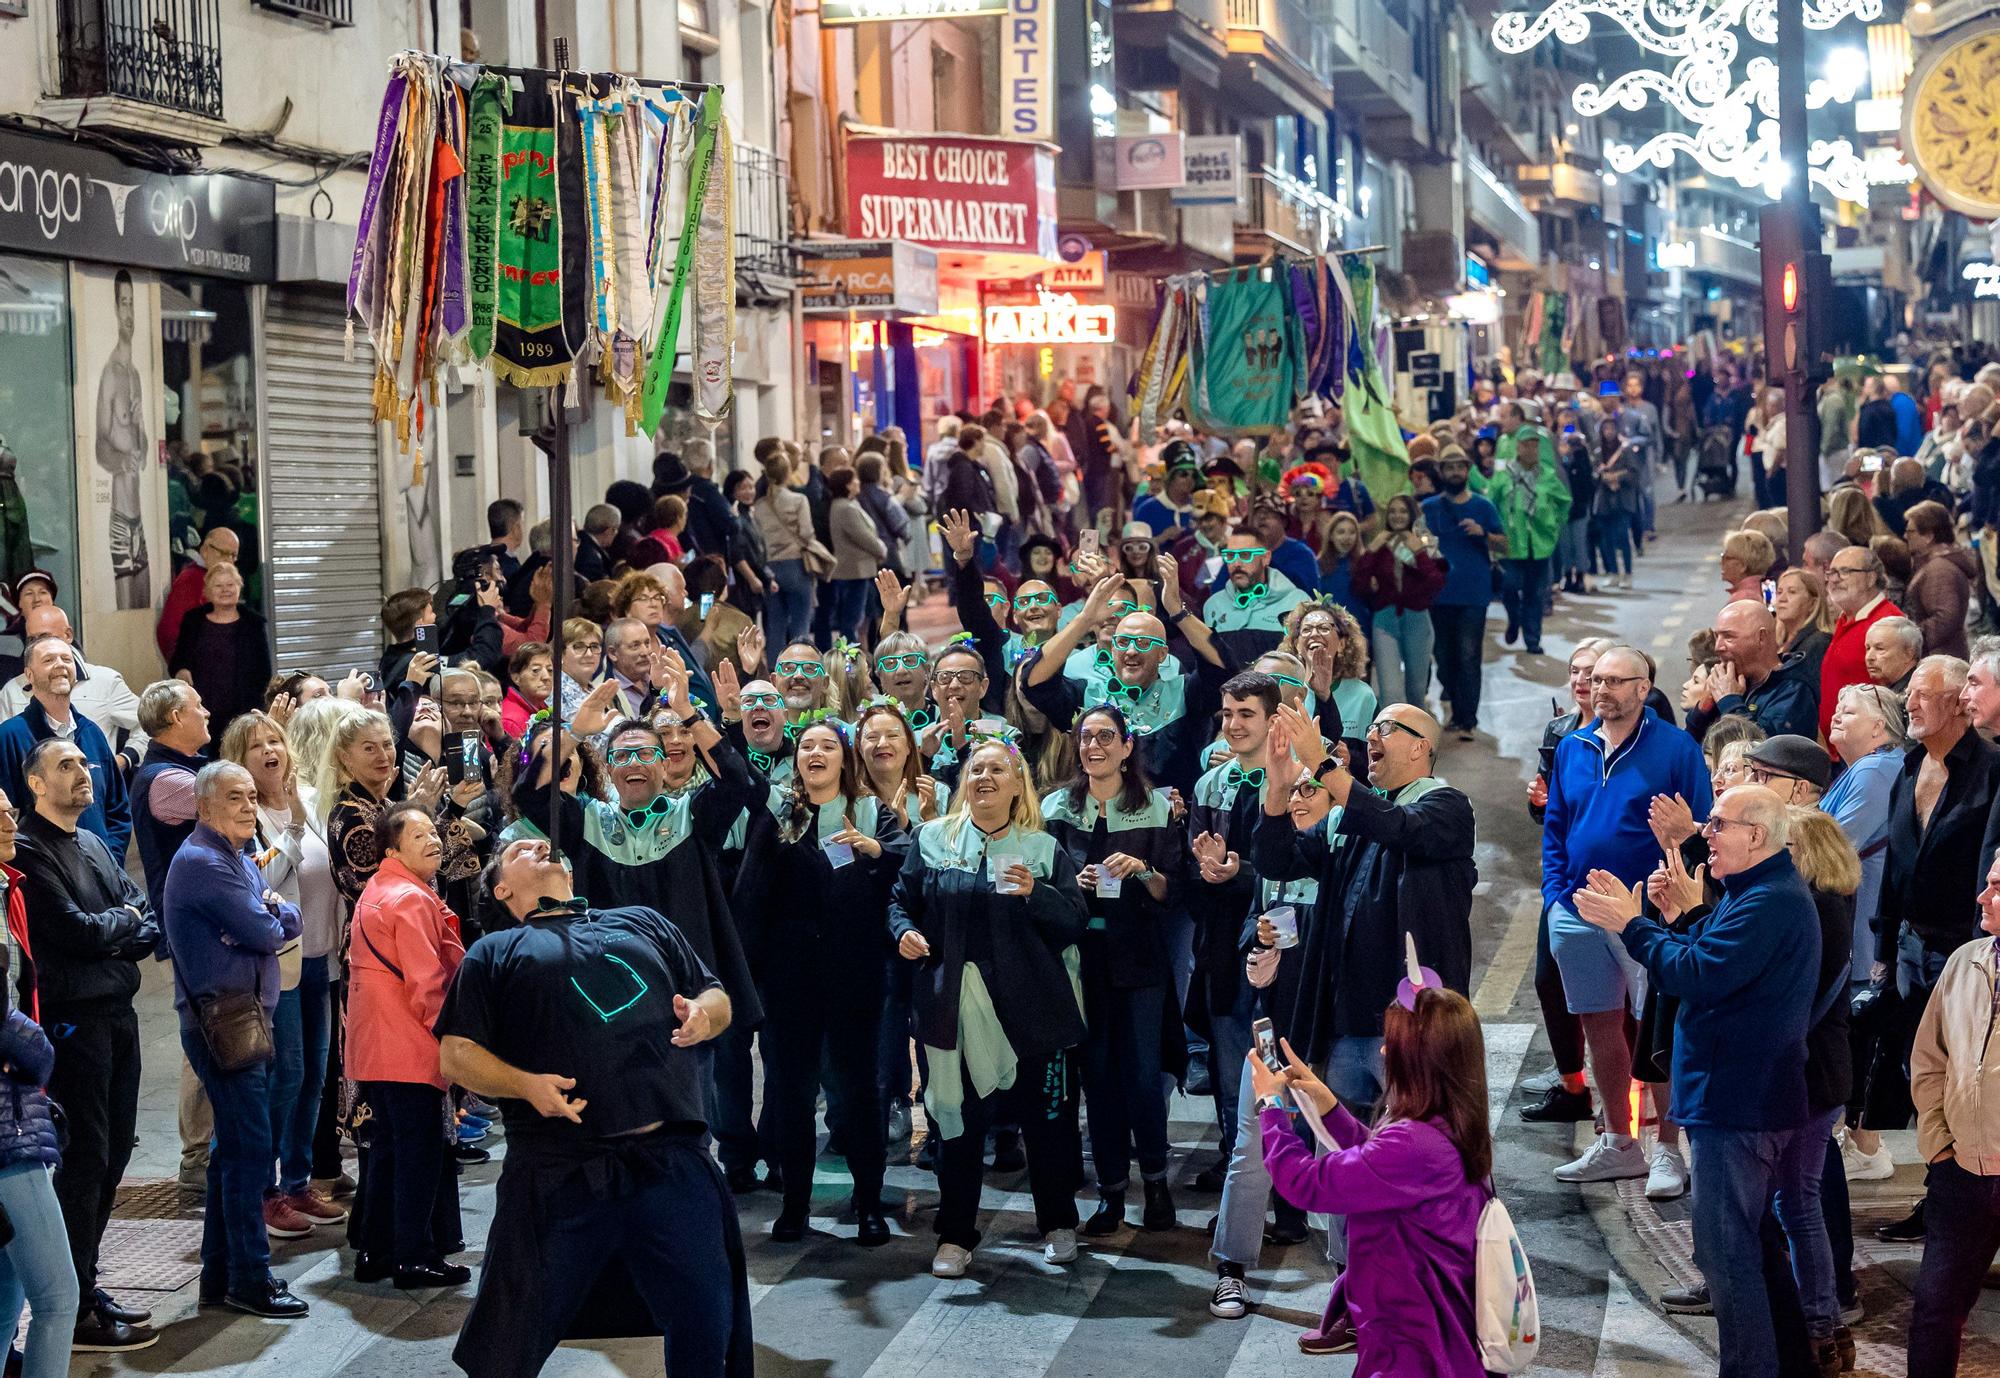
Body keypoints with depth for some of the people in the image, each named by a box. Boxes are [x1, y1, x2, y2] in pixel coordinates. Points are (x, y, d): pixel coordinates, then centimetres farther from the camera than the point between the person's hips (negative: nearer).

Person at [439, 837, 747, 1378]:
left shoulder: (644, 923, 24)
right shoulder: (494, 952, 15)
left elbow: (717, 998, 23)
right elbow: (456, 1054, 6)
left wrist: (703, 1015, -2)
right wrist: (525, 1085, -13)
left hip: (673, 1163, 2)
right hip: (559, 1171, -2)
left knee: (709, 1330, 1)